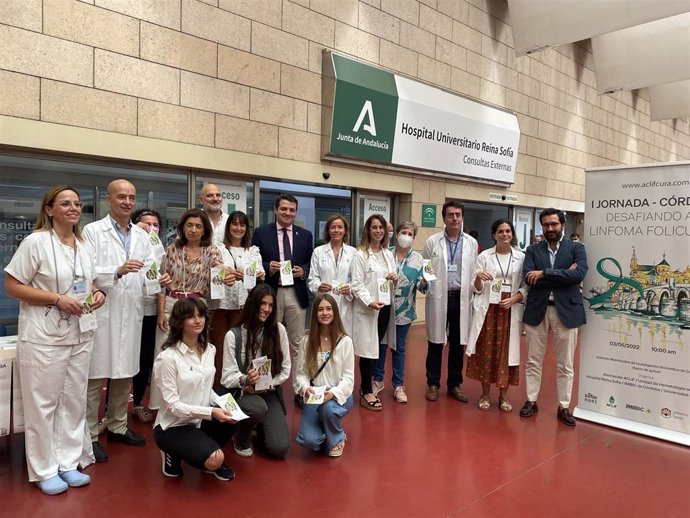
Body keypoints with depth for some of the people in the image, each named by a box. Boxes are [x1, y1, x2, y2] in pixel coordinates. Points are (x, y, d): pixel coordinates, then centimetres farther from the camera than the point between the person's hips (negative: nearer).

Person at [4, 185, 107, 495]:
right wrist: (58, 299, -20)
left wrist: (98, 293, -2)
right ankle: (44, 470, 20)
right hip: (44, 337, -6)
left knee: (74, 400, 13)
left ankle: (68, 463, 26)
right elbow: (12, 286, -11)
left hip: (80, 336, 6)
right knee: (43, 403, 5)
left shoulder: (84, 246, 9)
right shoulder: (36, 241, -10)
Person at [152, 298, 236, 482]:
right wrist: (211, 412, -29)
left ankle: (208, 453, 6)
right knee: (214, 460, -26)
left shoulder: (209, 350, 1)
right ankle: (174, 454, 6)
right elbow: (172, 405, -20)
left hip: (200, 420, 6)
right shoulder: (168, 357, -20)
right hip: (172, 427, -6)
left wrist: (223, 405, -9)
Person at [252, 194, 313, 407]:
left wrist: (303, 270, -10)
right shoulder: (261, 233, 2)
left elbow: (311, 263, 10)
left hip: (296, 294, 2)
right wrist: (267, 267, -17)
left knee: (297, 343, 7)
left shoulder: (305, 235, 9)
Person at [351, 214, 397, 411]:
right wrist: (369, 301, -24)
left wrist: (395, 279, -4)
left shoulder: (388, 254, 13)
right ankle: (366, 392, 11)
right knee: (368, 350, -1)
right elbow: (356, 284, -11)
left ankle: (366, 386, 26)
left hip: (385, 307, 6)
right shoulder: (360, 254, -6)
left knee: (377, 348, 11)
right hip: (367, 309, -6)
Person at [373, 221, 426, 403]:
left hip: (404, 310, 0)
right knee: (380, 344, 10)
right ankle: (378, 379, 27)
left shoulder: (418, 259, -1)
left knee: (399, 347, 10)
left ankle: (398, 385, 22)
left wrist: (425, 280, -25)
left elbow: (421, 286, -4)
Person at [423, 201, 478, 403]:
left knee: (457, 344, 10)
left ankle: (454, 385, 24)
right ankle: (433, 384, 20)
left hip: (461, 298, 2)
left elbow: (474, 271, 7)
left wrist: (475, 295, 2)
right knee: (436, 343, 7)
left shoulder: (471, 243, 6)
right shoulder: (432, 241, 1)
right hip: (438, 298, -2)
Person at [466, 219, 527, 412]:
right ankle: (485, 394, 17)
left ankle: (503, 395, 18)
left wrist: (513, 299, -13)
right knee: (486, 350, 3)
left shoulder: (521, 257, 4)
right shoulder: (484, 256, 2)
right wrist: (478, 277, -20)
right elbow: (477, 289, 1)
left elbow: (526, 287, 5)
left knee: (506, 351, 4)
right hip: (487, 310, 0)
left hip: (510, 311, 1)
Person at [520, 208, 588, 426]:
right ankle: (531, 401, 24)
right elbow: (528, 278, -10)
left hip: (566, 311, -1)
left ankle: (563, 407, 21)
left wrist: (544, 273, -16)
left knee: (565, 365, 8)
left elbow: (579, 274, -15)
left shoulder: (576, 248, 3)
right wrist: (563, 277, -14)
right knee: (533, 361, 10)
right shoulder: (533, 250, 5)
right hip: (537, 311, 1)